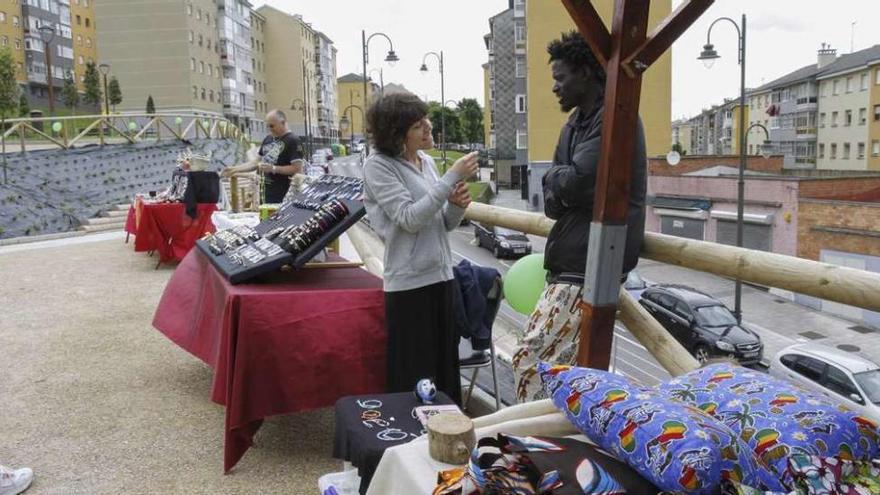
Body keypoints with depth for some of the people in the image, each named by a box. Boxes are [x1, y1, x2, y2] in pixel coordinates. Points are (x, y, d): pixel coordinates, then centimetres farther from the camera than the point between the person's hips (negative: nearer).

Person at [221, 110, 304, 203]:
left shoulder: (292, 141, -10)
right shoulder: (268, 139, 15)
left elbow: (297, 168, -17)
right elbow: (257, 162, 21)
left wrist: (273, 168, -20)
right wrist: (235, 169, 12)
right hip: (266, 192, 8)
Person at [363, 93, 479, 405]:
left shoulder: (427, 162, 11)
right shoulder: (379, 167, -9)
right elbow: (410, 218, -19)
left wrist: (456, 205, -7)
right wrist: (452, 178, -19)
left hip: (440, 275, 7)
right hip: (409, 282, -6)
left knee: (444, 364, 13)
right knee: (414, 374, 3)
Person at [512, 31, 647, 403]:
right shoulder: (576, 124, 17)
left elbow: (576, 181, -22)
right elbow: (551, 202, 12)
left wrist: (555, 176, -1)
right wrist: (564, 183, -9)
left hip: (588, 266, -9)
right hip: (573, 261, 9)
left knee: (532, 360, -11)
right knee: (566, 362, 14)